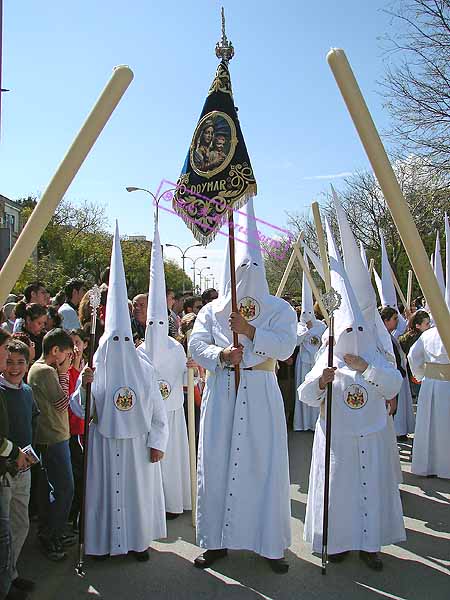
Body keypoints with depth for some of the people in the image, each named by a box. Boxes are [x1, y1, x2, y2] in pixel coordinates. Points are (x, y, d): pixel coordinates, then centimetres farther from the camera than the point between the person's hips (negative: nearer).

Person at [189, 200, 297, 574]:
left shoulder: (279, 309, 5)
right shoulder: (212, 310, 12)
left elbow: (285, 346, -8)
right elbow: (196, 346, 1)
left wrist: (249, 330, -15)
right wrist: (221, 355, -17)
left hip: (261, 395, -2)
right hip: (221, 394, 2)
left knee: (264, 466, 2)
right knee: (217, 464, 4)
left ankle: (271, 544, 17)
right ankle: (217, 541, 18)